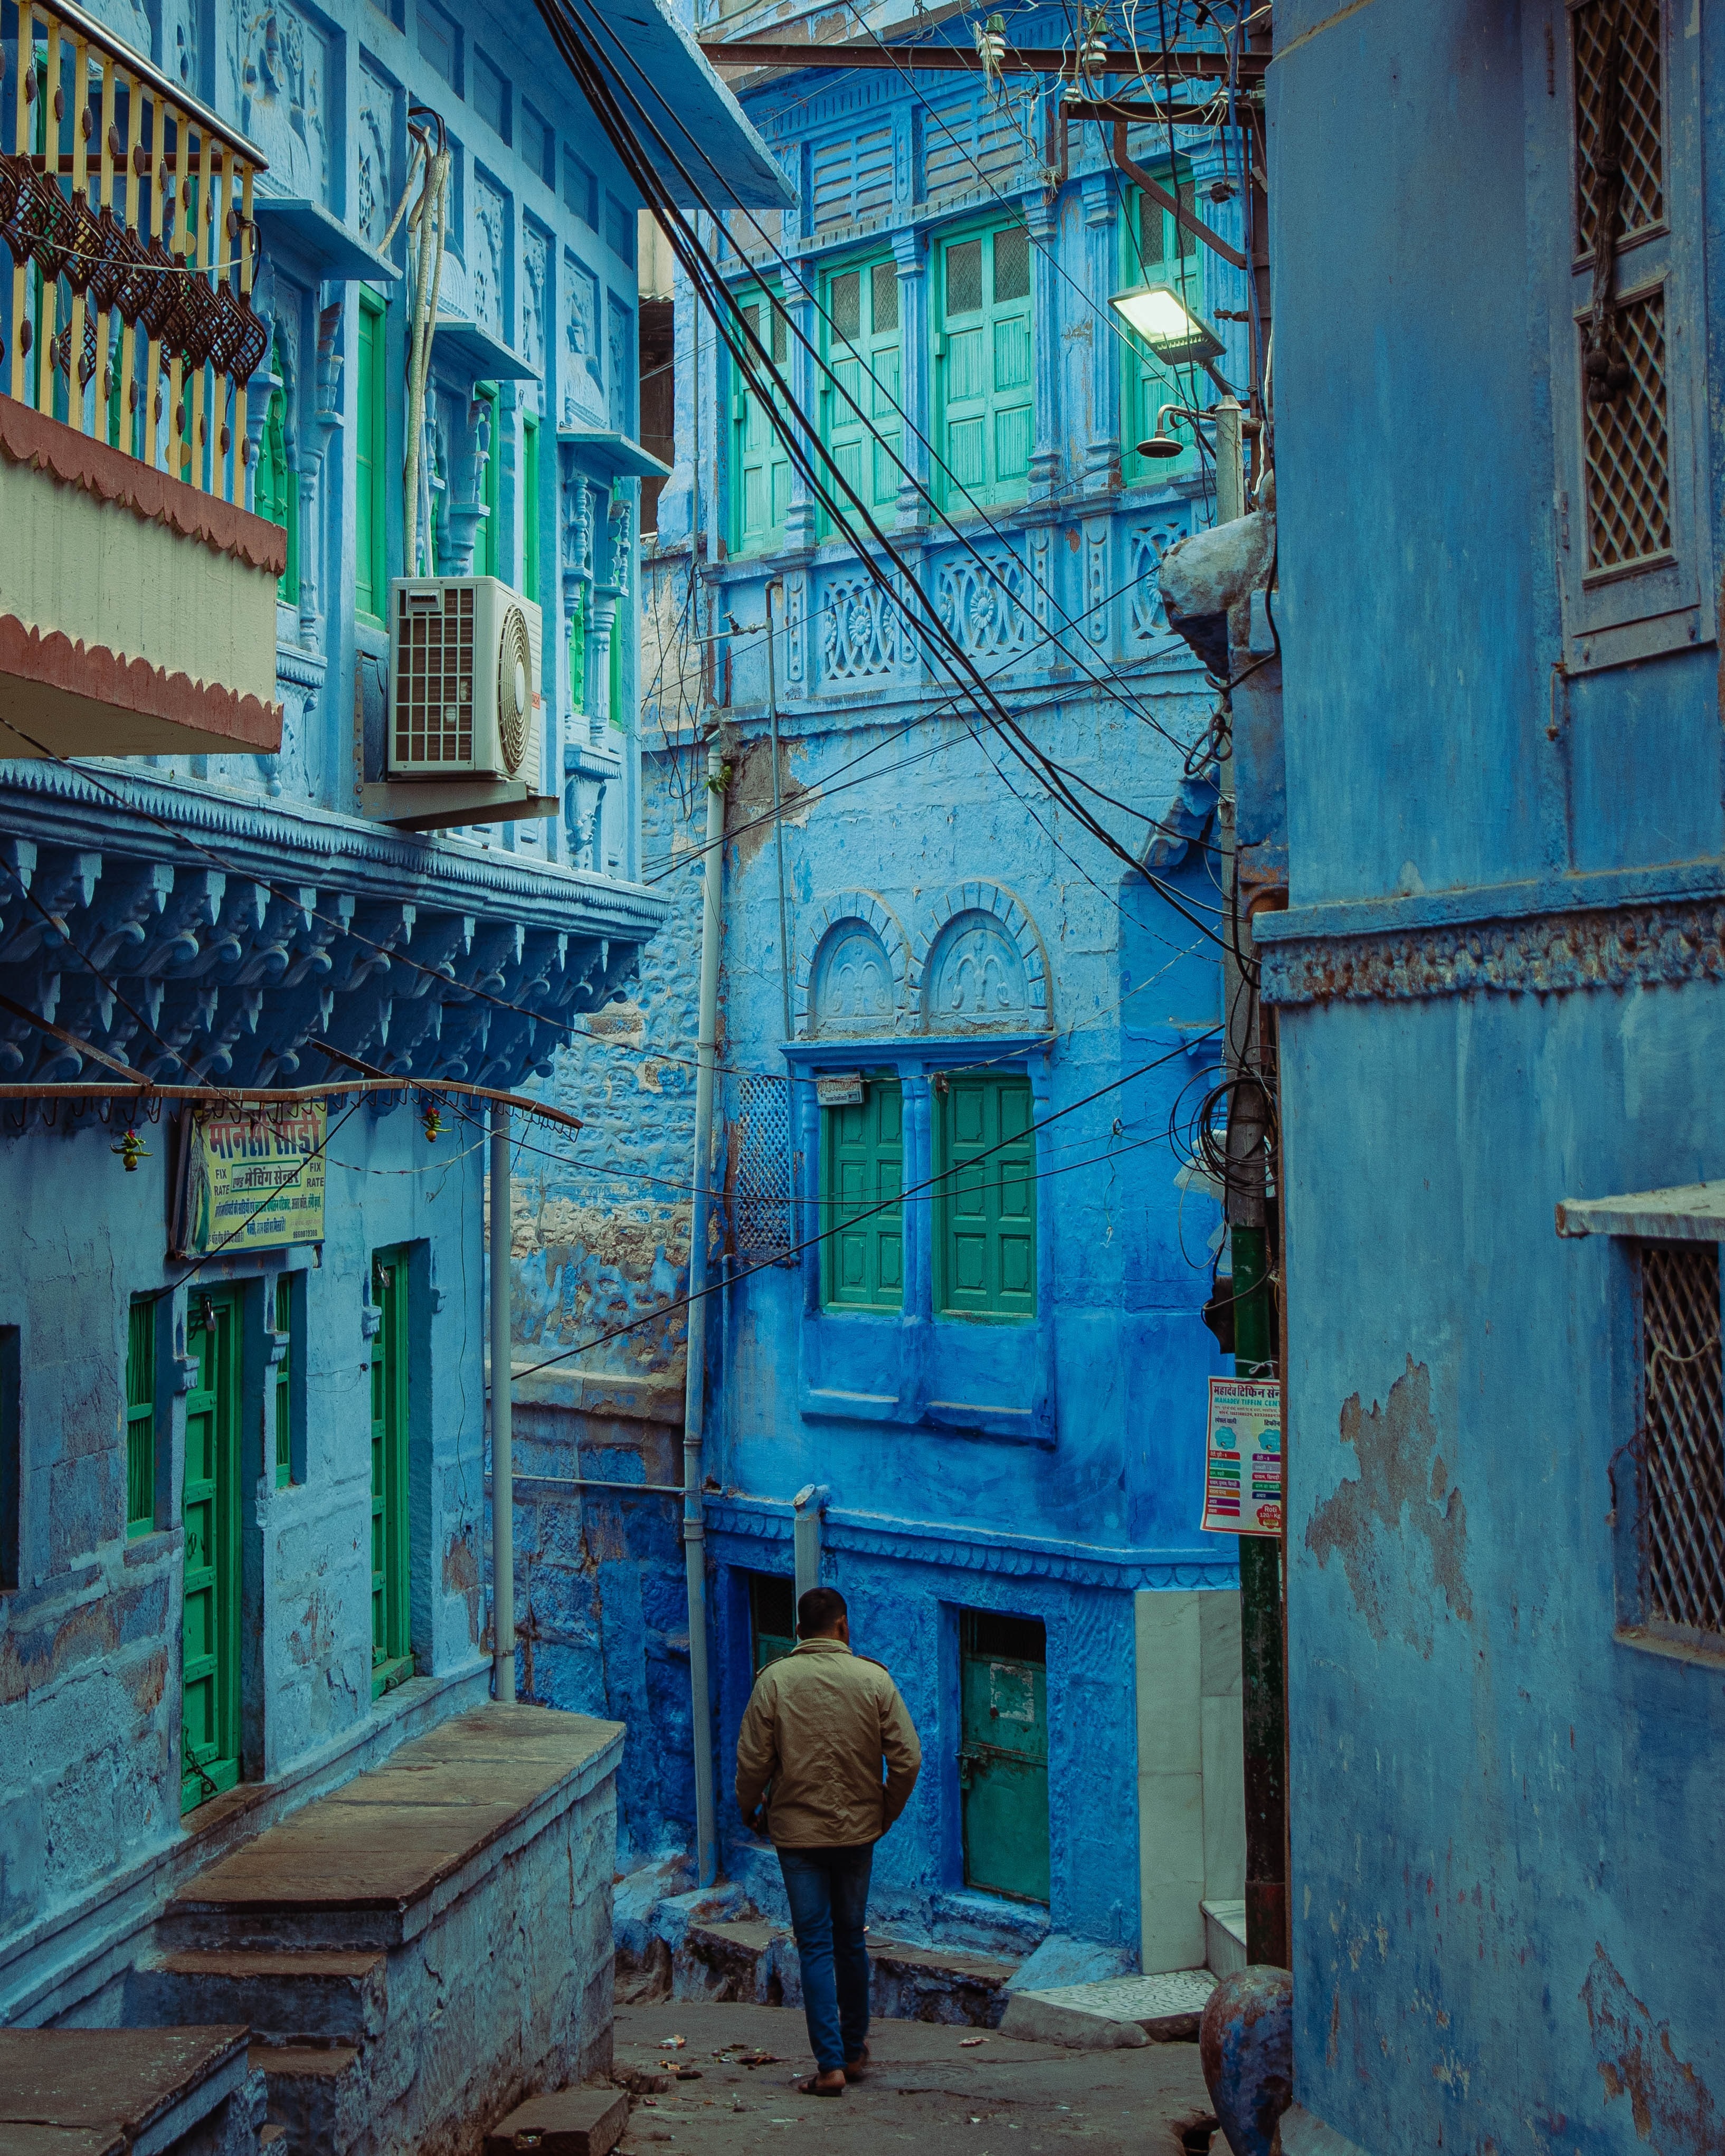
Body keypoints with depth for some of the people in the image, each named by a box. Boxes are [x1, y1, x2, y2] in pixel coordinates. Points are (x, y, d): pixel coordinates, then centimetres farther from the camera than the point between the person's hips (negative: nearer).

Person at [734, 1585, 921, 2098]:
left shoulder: (774, 1680, -8)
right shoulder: (874, 1679, -5)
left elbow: (752, 1760, -9)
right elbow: (907, 1759, -6)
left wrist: (752, 1810, 9)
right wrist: (885, 1813, 9)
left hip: (797, 1832, -2)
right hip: (858, 1830, 2)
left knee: (816, 1946, 2)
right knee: (851, 1941, 17)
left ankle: (830, 2064, -3)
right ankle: (855, 2049, 28)